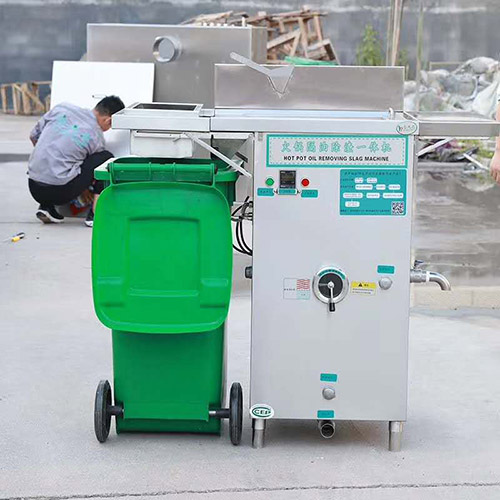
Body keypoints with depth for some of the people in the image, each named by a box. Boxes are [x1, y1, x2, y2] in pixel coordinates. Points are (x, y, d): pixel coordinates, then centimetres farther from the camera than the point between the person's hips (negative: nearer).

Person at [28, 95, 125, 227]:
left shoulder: (61, 108, 8)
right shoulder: (97, 138, 0)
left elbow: (34, 137, 18)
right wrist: (83, 189, 36)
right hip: (60, 191, -5)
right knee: (106, 158, 7)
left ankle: (46, 206, 16)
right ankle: (95, 214, 3)